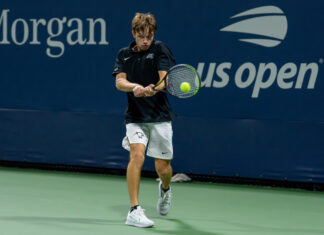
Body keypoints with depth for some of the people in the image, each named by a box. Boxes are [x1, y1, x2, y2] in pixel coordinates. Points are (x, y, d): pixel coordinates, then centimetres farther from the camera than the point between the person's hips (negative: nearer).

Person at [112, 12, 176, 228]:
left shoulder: (160, 49, -3)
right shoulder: (124, 54, 7)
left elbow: (165, 79, -13)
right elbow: (119, 82, -6)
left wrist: (153, 90, -35)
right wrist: (134, 87, -29)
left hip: (160, 117, -1)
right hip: (135, 117, 1)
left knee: (163, 167, 3)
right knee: (137, 155, -22)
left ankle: (165, 189, 41)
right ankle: (135, 210, -20)